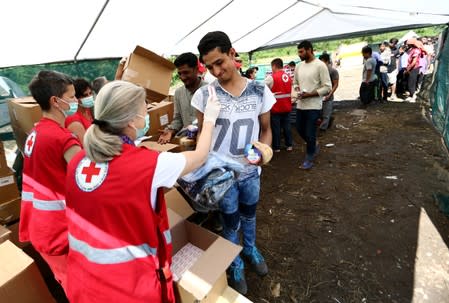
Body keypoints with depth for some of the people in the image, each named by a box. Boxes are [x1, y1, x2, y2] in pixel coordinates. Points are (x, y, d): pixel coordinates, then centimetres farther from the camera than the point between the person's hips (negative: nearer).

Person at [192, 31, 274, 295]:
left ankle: (251, 249, 57)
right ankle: (236, 265, 46)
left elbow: (266, 128, 1)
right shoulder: (204, 95, -12)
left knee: (249, 214, 26)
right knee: (231, 222, 17)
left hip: (251, 170, 2)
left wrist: (264, 147, -20)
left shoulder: (260, 91, -9)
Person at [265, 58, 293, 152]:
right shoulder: (289, 77, 7)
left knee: (276, 128, 5)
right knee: (287, 126, 14)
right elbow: (291, 91, 13)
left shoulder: (271, 77, -13)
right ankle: (289, 145, 21)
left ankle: (276, 147, 13)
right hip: (287, 107, 6)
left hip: (276, 107, -5)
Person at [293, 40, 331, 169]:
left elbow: (327, 88, -13)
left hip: (313, 106, -7)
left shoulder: (320, 65, -11)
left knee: (310, 133, 0)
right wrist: (298, 90, -4)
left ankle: (309, 158, 18)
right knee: (300, 130, 17)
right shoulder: (299, 66, 7)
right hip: (300, 105, 7)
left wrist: (310, 94, -20)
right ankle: (313, 147, 42)